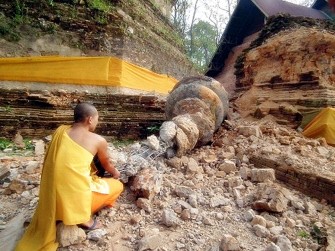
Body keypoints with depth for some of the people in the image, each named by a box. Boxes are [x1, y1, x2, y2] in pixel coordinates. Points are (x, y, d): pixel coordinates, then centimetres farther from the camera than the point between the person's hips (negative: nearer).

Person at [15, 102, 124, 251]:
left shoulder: (59, 131, 5)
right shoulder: (98, 140, -7)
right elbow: (106, 165, 13)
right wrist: (115, 172, 34)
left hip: (53, 197, 6)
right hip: (75, 195, -6)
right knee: (117, 186, 16)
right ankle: (85, 217, 10)